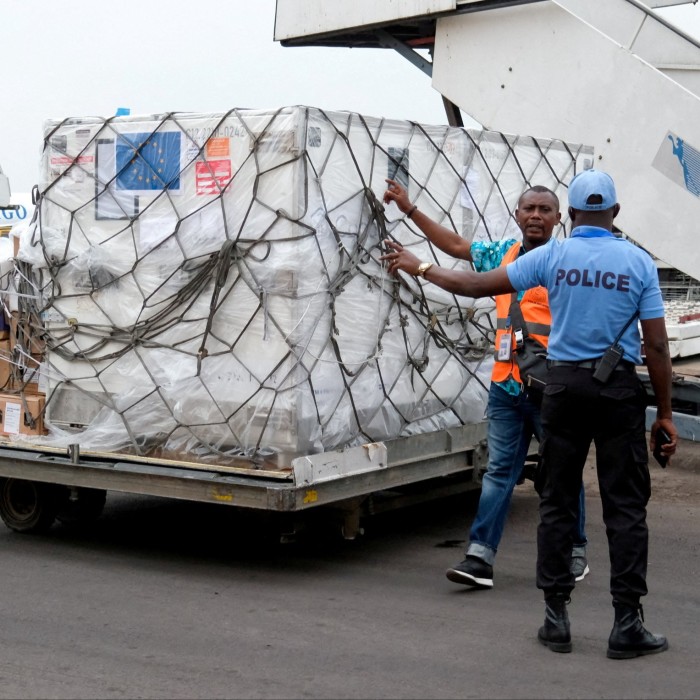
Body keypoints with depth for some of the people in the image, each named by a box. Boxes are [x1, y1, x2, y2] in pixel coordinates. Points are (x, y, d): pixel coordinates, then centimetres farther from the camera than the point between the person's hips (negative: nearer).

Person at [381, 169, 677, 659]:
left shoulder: (553, 257, -1)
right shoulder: (639, 262, -3)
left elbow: (478, 285, 1)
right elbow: (656, 346, -4)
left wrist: (417, 267, 14)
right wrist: (665, 414, 3)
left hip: (564, 384, 1)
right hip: (620, 388, -1)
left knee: (558, 502, 9)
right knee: (625, 506, 3)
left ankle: (556, 617, 12)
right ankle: (627, 623, 3)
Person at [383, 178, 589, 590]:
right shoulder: (504, 254, 12)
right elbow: (456, 245, 22)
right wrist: (410, 209, 20)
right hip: (506, 385, 5)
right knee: (499, 471, 3)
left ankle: (575, 553, 21)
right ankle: (481, 557, 3)